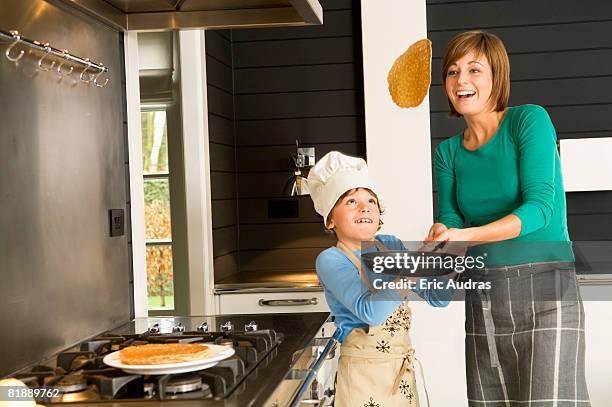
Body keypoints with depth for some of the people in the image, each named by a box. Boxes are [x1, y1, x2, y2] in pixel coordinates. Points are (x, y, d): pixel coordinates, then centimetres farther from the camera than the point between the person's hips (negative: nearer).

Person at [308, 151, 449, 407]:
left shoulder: (391, 246, 2)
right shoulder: (331, 260, -14)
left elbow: (437, 299, 4)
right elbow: (369, 311, -28)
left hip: (403, 369, 5)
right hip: (363, 375, -5)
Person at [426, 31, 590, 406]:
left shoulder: (529, 120, -3)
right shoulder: (448, 152, 12)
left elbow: (540, 206, -14)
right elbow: (448, 219, 2)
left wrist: (466, 235, -25)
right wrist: (440, 237, -22)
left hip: (545, 291, -5)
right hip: (482, 300, 5)